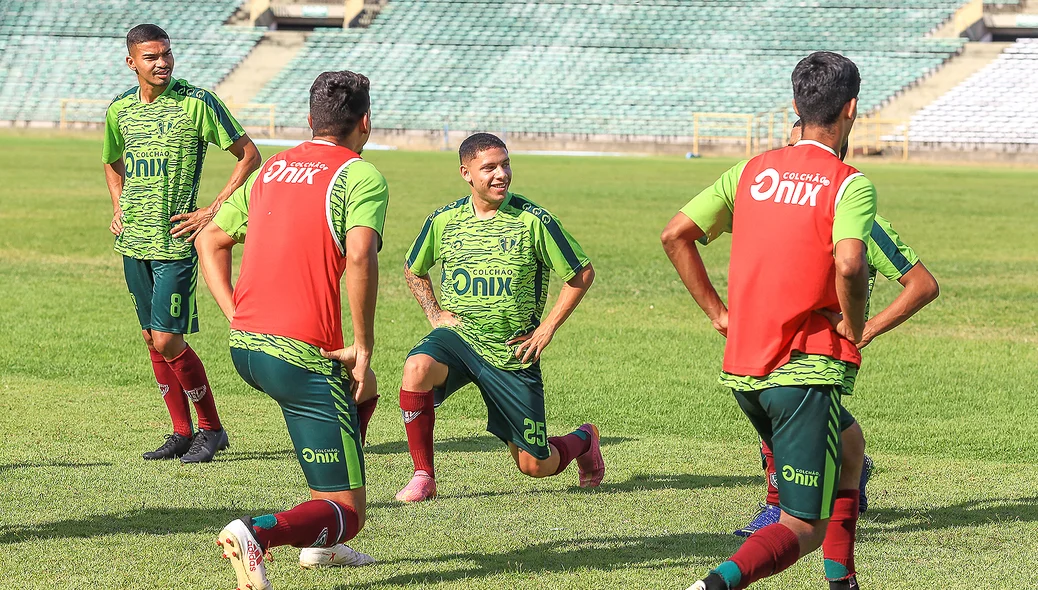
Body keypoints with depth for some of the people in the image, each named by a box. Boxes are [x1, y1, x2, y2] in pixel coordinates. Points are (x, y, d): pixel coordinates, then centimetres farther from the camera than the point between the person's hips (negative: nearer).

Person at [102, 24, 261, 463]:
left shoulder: (196, 103, -10)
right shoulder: (120, 109, 7)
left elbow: (250, 155, -6)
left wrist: (214, 211, -11)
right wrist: (117, 207, 12)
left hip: (174, 242, -6)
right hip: (133, 242, 6)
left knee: (168, 341, -10)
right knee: (152, 340, 9)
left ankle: (211, 429, 6)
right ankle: (182, 433, 19)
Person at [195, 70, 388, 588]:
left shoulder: (271, 170, 17)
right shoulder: (362, 176, -6)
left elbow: (210, 240, 22)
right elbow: (360, 255, -22)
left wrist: (236, 314, 13)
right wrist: (363, 345, -15)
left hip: (243, 346, 8)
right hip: (302, 354, -8)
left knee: (362, 392, 36)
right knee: (347, 512, -2)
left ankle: (321, 543, 31)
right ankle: (258, 533, -33)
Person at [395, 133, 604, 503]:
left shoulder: (534, 221, -10)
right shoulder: (444, 220, -2)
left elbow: (582, 274, -1)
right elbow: (414, 270, 18)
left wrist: (547, 329, -6)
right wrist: (435, 314, 3)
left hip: (514, 352, -2)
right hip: (458, 335, 2)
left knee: (535, 465, 3)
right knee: (417, 368, -34)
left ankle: (583, 441, 41)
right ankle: (423, 478, -20)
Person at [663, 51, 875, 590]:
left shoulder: (753, 171, 8)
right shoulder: (851, 184, -9)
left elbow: (675, 234, 7)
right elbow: (848, 263, -27)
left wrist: (717, 311, 12)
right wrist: (854, 327, -9)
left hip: (742, 370, 7)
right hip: (807, 373, -7)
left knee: (851, 447, 31)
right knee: (805, 527, -3)